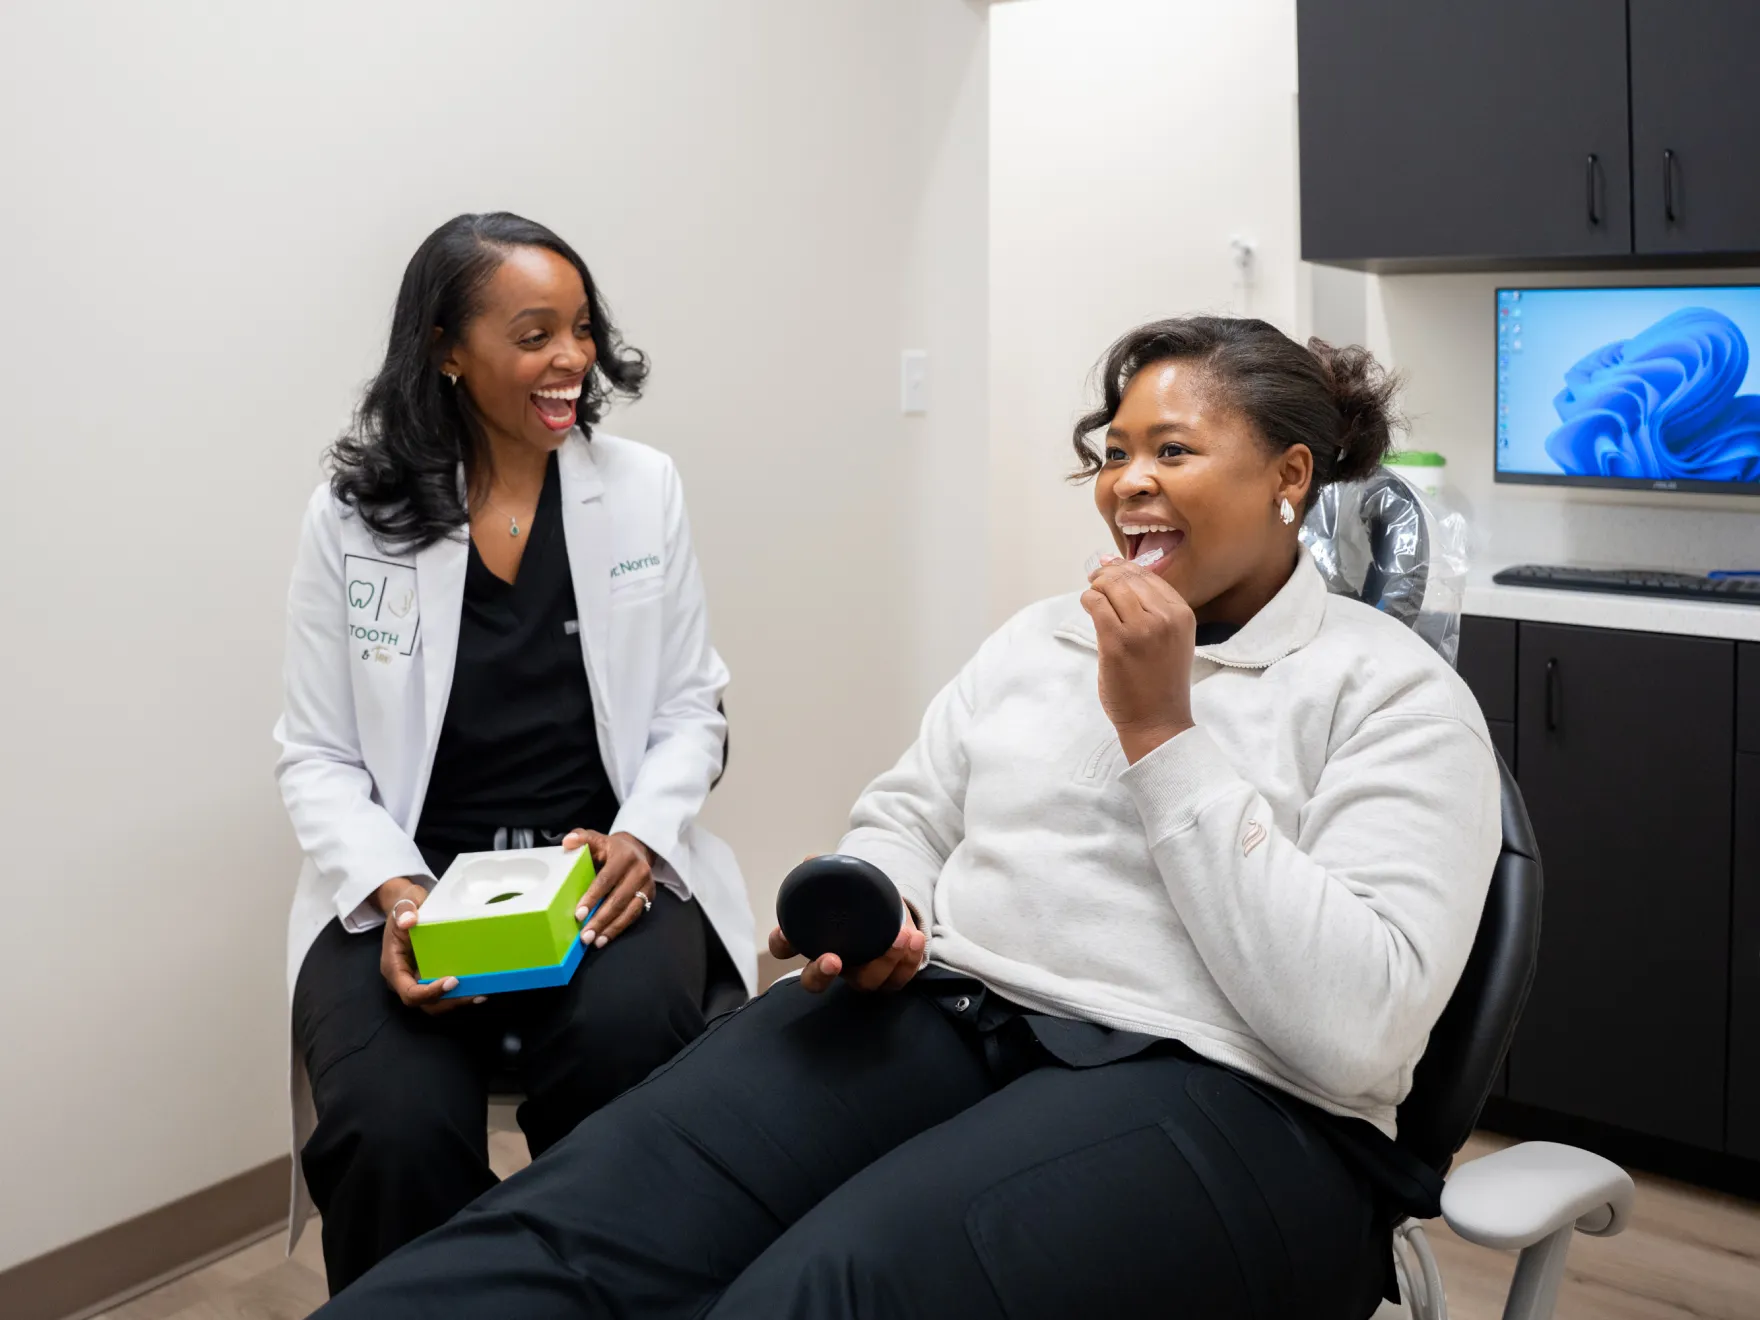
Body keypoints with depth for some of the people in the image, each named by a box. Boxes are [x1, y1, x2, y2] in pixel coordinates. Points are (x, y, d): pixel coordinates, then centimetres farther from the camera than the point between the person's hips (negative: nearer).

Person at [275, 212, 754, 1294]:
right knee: (394, 1131, -28)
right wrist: (394, 893, -15)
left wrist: (642, 838, -12)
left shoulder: (644, 488, 6)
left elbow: (691, 709, 7)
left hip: (608, 872, 1)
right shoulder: (352, 515, 3)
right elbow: (319, 757, 3)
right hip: (412, 883, 0)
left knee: (628, 1038, -31)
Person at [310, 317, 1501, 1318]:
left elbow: (1355, 1032, -13)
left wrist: (1163, 734, -13)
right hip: (944, 1012, 6)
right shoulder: (1041, 638, 19)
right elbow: (905, 816, 23)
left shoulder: (1398, 694, 0)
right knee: (587, 1215, -23)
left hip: (1218, 1092, -5)